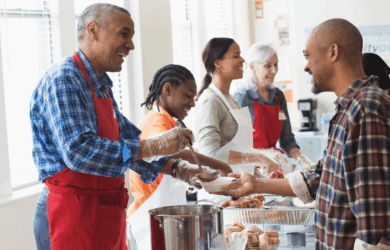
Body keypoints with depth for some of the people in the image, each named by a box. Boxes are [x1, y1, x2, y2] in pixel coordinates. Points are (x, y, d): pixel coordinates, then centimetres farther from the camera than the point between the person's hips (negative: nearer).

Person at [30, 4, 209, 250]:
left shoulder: (101, 86, 16)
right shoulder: (63, 80, -16)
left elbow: (127, 140, 21)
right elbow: (79, 151, -27)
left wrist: (175, 169, 8)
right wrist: (154, 146, -27)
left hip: (107, 213, 10)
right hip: (74, 212, -9)